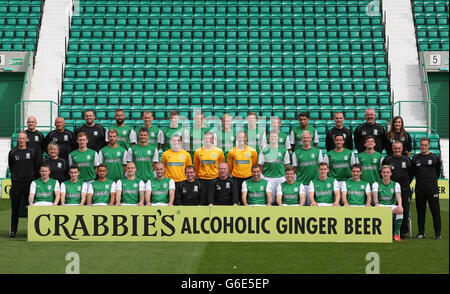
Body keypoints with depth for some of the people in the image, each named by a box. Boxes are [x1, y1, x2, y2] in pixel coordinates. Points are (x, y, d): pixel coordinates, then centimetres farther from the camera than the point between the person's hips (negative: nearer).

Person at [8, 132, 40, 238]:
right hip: (16, 183, 1)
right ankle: (12, 231, 7)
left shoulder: (32, 152, 6)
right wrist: (15, 177, 7)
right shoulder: (12, 152, 8)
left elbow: (37, 167, 8)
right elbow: (11, 167, 15)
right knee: (15, 208, 2)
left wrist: (33, 179, 1)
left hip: (29, 182, -1)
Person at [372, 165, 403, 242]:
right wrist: (376, 204, -36)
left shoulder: (395, 184, 9)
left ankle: (396, 234, -28)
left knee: (400, 211, -34)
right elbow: (375, 195, -12)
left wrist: (399, 205, -33)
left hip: (392, 206, 1)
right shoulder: (376, 184, 7)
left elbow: (398, 195, -11)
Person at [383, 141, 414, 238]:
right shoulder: (387, 160, 5)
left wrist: (407, 183, 14)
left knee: (405, 211, 0)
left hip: (405, 190, 1)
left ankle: (403, 231, 9)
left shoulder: (407, 160, 9)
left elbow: (411, 174, 18)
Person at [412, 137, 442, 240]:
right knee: (420, 212, 6)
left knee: (435, 211, -2)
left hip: (432, 189, -2)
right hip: (419, 190, 2)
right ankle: (421, 233, 14)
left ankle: (437, 233, 3)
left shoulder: (435, 158, 2)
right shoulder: (415, 158, 8)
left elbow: (437, 173, 12)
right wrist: (421, 180, 12)